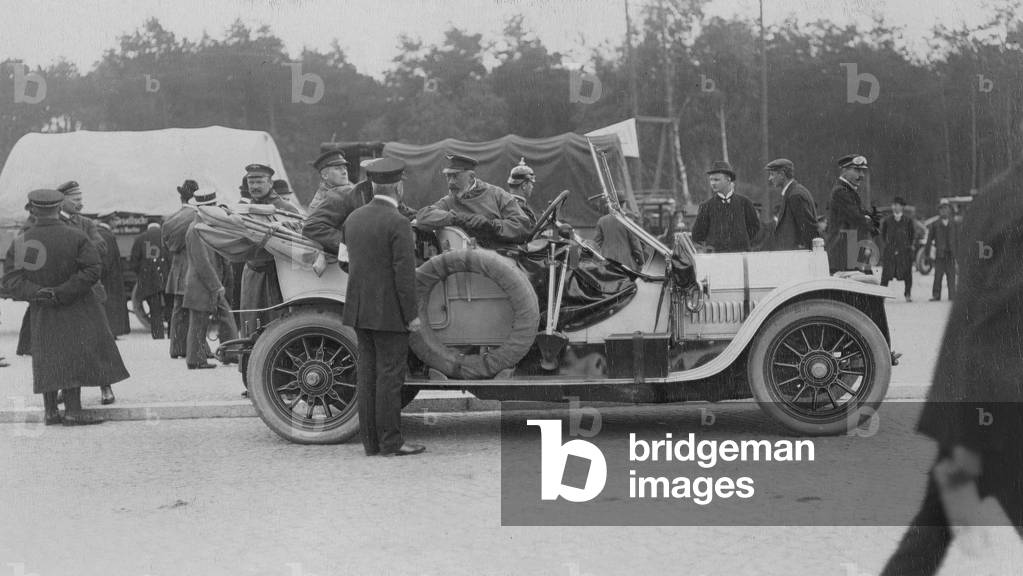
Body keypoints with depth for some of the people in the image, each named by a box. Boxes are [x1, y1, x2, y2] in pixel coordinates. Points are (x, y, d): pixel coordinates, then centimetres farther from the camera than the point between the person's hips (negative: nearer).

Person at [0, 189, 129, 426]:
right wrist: (62, 292, -19)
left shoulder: (21, 242, -4)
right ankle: (72, 411, -5)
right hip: (76, 309, -3)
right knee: (75, 356, 0)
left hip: (42, 311, 4)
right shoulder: (75, 236, -12)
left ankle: (50, 411, 15)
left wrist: (36, 292, -17)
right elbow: (93, 270, -19)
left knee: (47, 360, 12)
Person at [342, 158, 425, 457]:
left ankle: (370, 441, 14)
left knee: (368, 373, 10)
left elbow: (353, 260, 12)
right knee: (390, 376, -2)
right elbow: (404, 272, -16)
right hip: (389, 311, -7)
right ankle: (390, 442, 1)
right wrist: (412, 314, -11)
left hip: (359, 308, 7)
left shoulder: (354, 218, 7)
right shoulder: (398, 223, -14)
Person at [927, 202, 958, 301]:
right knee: (938, 275, -4)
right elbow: (929, 239, 7)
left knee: (951, 275, 1)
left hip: (951, 254, 1)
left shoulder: (955, 224, 11)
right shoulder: (935, 224, 6)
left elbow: (957, 240, 10)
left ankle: (952, 296, 4)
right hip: (939, 254, -1)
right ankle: (936, 296, 0)